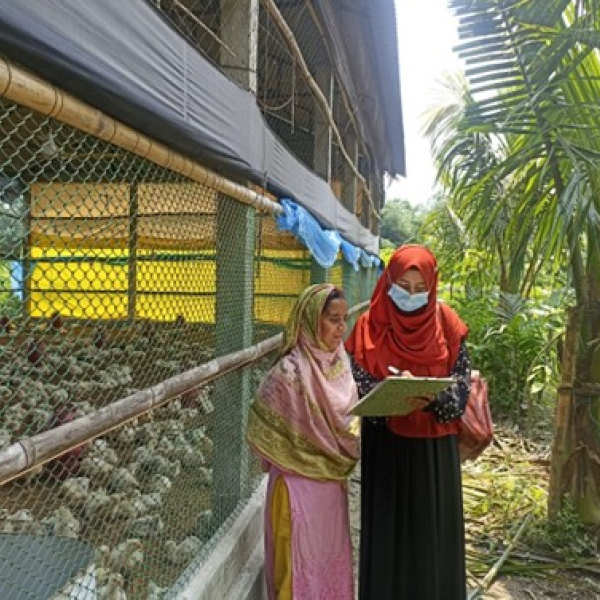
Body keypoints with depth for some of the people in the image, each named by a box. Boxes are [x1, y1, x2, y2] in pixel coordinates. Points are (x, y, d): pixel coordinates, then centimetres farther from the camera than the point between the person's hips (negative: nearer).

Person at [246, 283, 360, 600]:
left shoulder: (338, 361, -1)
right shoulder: (290, 371, -23)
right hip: (301, 483, -7)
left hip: (332, 480, 7)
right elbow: (264, 431, -16)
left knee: (332, 559, 21)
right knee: (304, 564, 10)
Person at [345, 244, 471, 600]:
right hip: (387, 442, -1)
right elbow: (358, 384, -8)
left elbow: (462, 380, -4)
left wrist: (432, 397, -24)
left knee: (434, 524, 10)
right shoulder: (371, 327, -5)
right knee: (389, 524, 7)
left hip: (435, 443, 1)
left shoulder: (446, 324, -2)